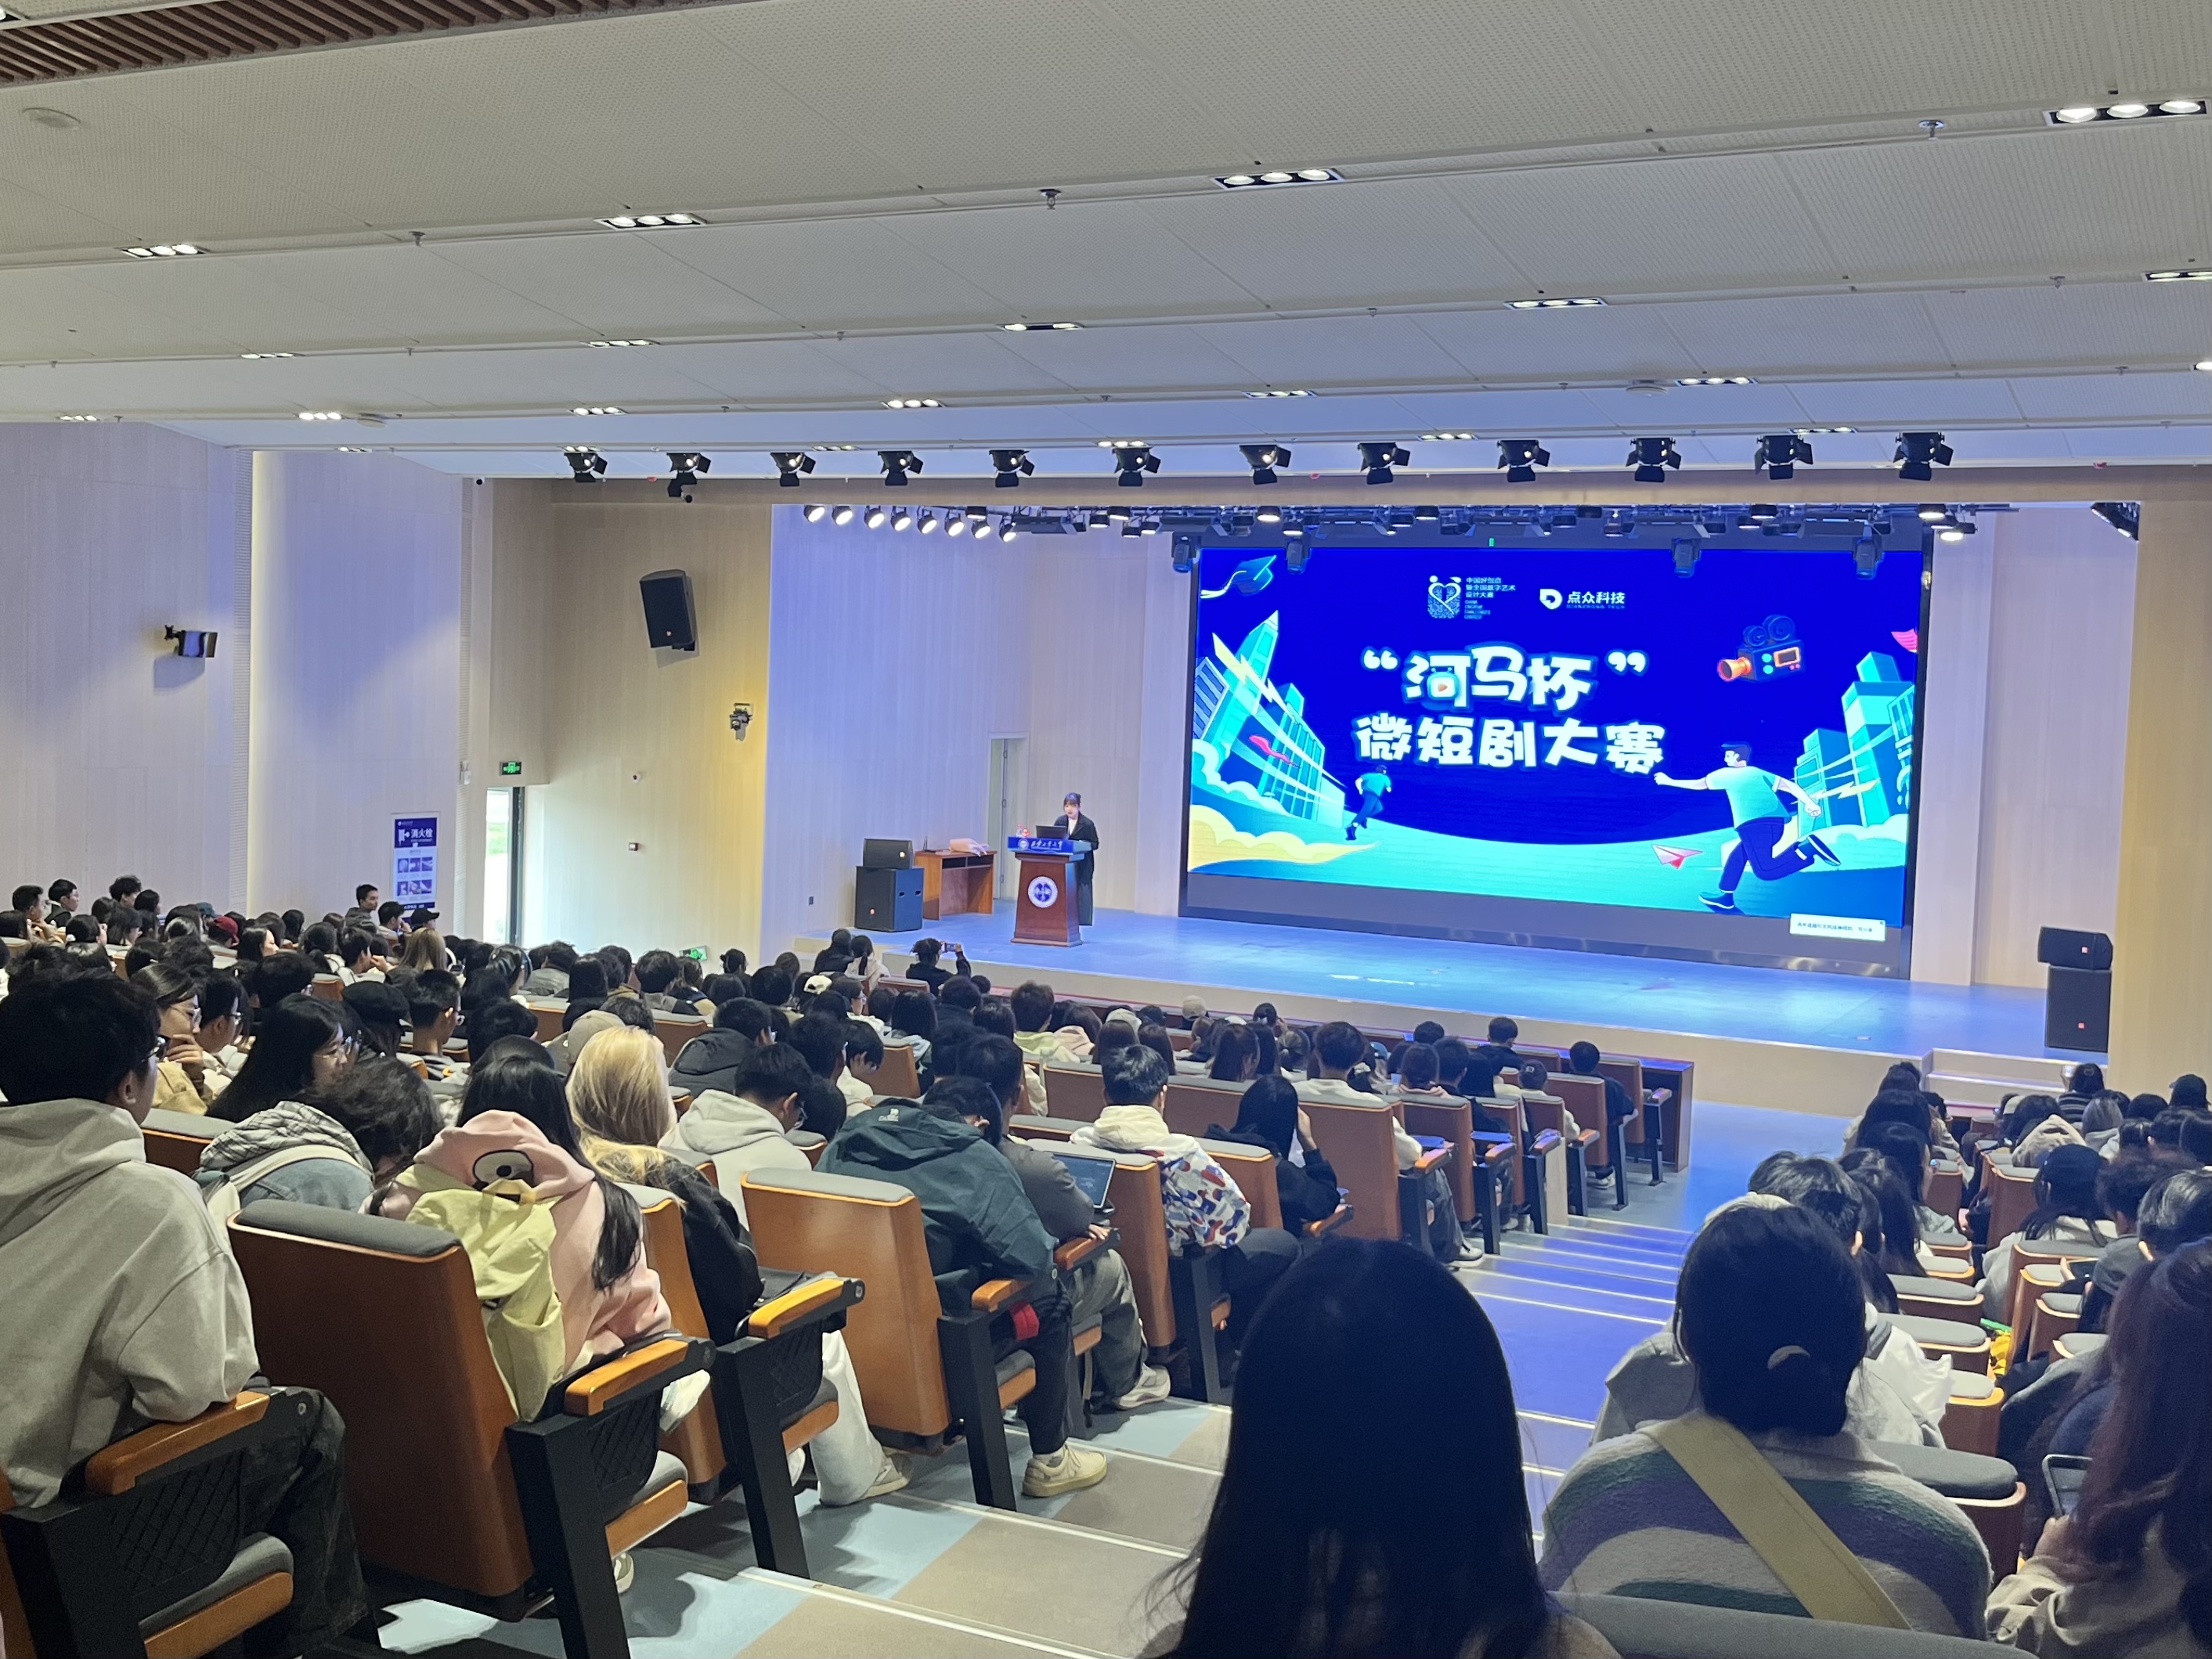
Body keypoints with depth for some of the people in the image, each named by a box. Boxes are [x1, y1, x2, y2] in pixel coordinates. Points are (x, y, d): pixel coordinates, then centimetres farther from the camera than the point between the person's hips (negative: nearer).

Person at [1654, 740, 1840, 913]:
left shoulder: (1726, 773, 14)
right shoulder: (1760, 773, 27)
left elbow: (1698, 784, 25)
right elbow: (1789, 786, 15)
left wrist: (1669, 781, 37)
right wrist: (1809, 802, 6)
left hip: (1753, 824, -7)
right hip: (1777, 822, 7)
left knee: (1766, 871, -16)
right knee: (1738, 854, 24)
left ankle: (1807, 848, -31)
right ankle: (1725, 897, 27)